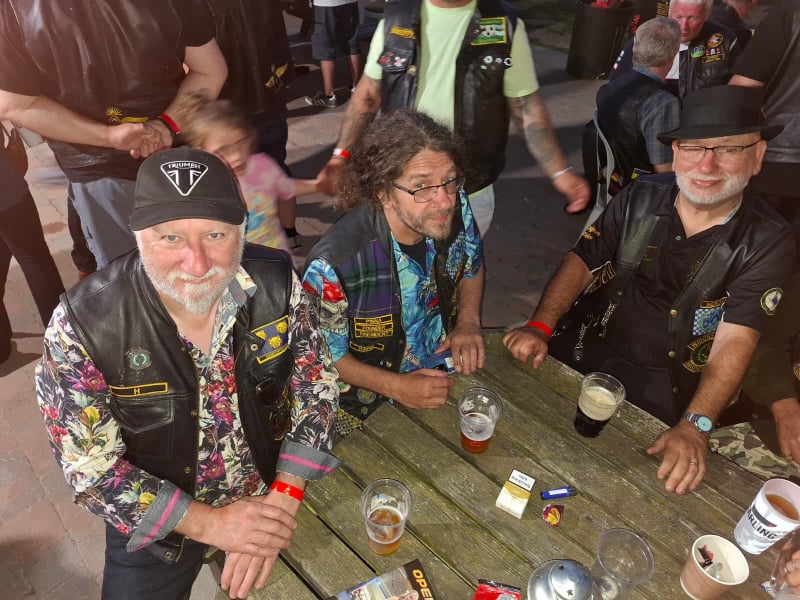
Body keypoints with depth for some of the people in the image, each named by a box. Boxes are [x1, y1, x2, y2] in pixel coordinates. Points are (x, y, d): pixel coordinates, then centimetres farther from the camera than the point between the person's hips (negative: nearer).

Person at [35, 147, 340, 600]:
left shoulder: (277, 281, -23)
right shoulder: (83, 324, -27)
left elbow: (318, 384, -12)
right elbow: (90, 466, -18)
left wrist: (284, 497, -20)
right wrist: (209, 522, -22)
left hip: (272, 486, 3)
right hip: (157, 517, -1)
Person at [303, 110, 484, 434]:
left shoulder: (453, 206, -14)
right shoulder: (335, 264, -32)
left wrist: (468, 320, -7)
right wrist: (396, 386, -20)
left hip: (446, 368, 5)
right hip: (369, 405, -4)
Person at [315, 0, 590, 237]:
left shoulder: (505, 26, -6)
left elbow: (527, 107, -3)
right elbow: (368, 95, 4)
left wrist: (559, 172, -10)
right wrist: (341, 154, -5)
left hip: (470, 194, -1)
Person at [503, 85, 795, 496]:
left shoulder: (767, 242, -10)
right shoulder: (642, 197, -3)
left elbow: (733, 343, -19)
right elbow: (581, 262, -1)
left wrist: (695, 426, -32)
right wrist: (539, 327, -16)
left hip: (662, 385, -2)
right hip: (585, 349, 3)